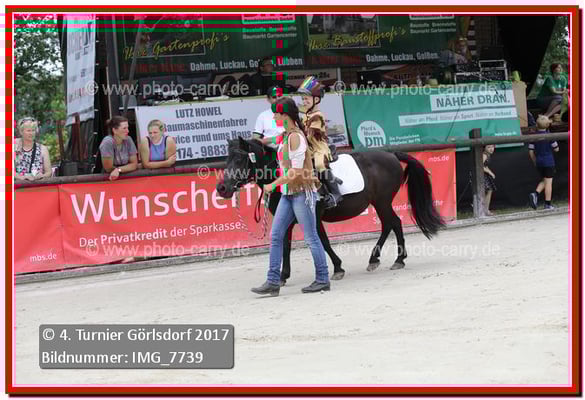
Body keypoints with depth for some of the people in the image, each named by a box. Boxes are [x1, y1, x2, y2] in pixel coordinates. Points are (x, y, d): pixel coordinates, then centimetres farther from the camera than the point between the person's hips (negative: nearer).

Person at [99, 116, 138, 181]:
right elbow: (109, 169, -17)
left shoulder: (128, 140, -4)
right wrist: (127, 167, -7)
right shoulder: (107, 142, -19)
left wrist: (119, 169, -19)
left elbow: (134, 164, -3)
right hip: (108, 177, -3)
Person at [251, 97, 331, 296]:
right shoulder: (286, 135, 11)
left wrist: (273, 185, -16)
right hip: (288, 192, 10)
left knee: (311, 237, -1)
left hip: (302, 192, -10)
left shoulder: (295, 137, -16)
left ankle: (322, 279, 8)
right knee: (275, 236, 5)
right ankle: (273, 282, 6)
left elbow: (296, 171, -21)